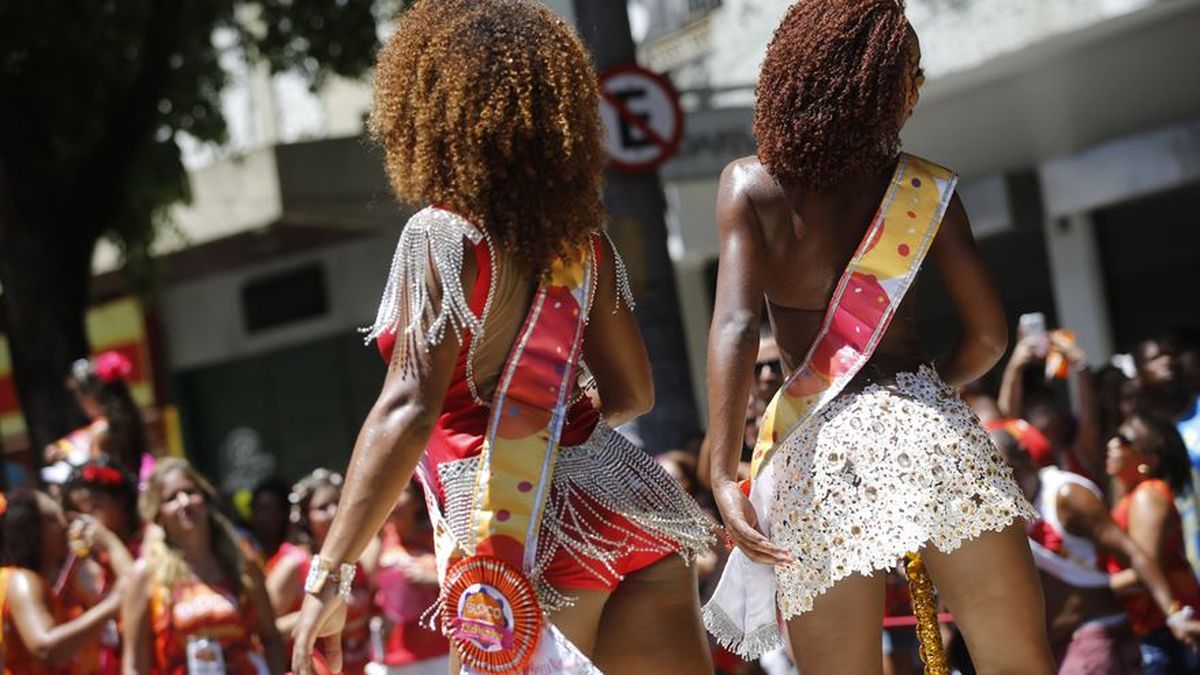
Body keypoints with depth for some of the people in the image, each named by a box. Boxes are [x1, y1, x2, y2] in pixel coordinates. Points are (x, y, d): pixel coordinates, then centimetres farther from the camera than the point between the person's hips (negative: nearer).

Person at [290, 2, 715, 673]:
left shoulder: (443, 236, -8)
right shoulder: (582, 241, 10)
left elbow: (408, 411, -18)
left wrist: (331, 575, -19)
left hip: (523, 530, -6)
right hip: (631, 509, 6)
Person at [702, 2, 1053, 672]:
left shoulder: (749, 186, 5)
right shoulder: (926, 187, 8)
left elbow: (735, 326, -8)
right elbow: (988, 335, 9)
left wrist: (724, 474, -13)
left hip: (818, 451, 0)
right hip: (932, 432, 1)